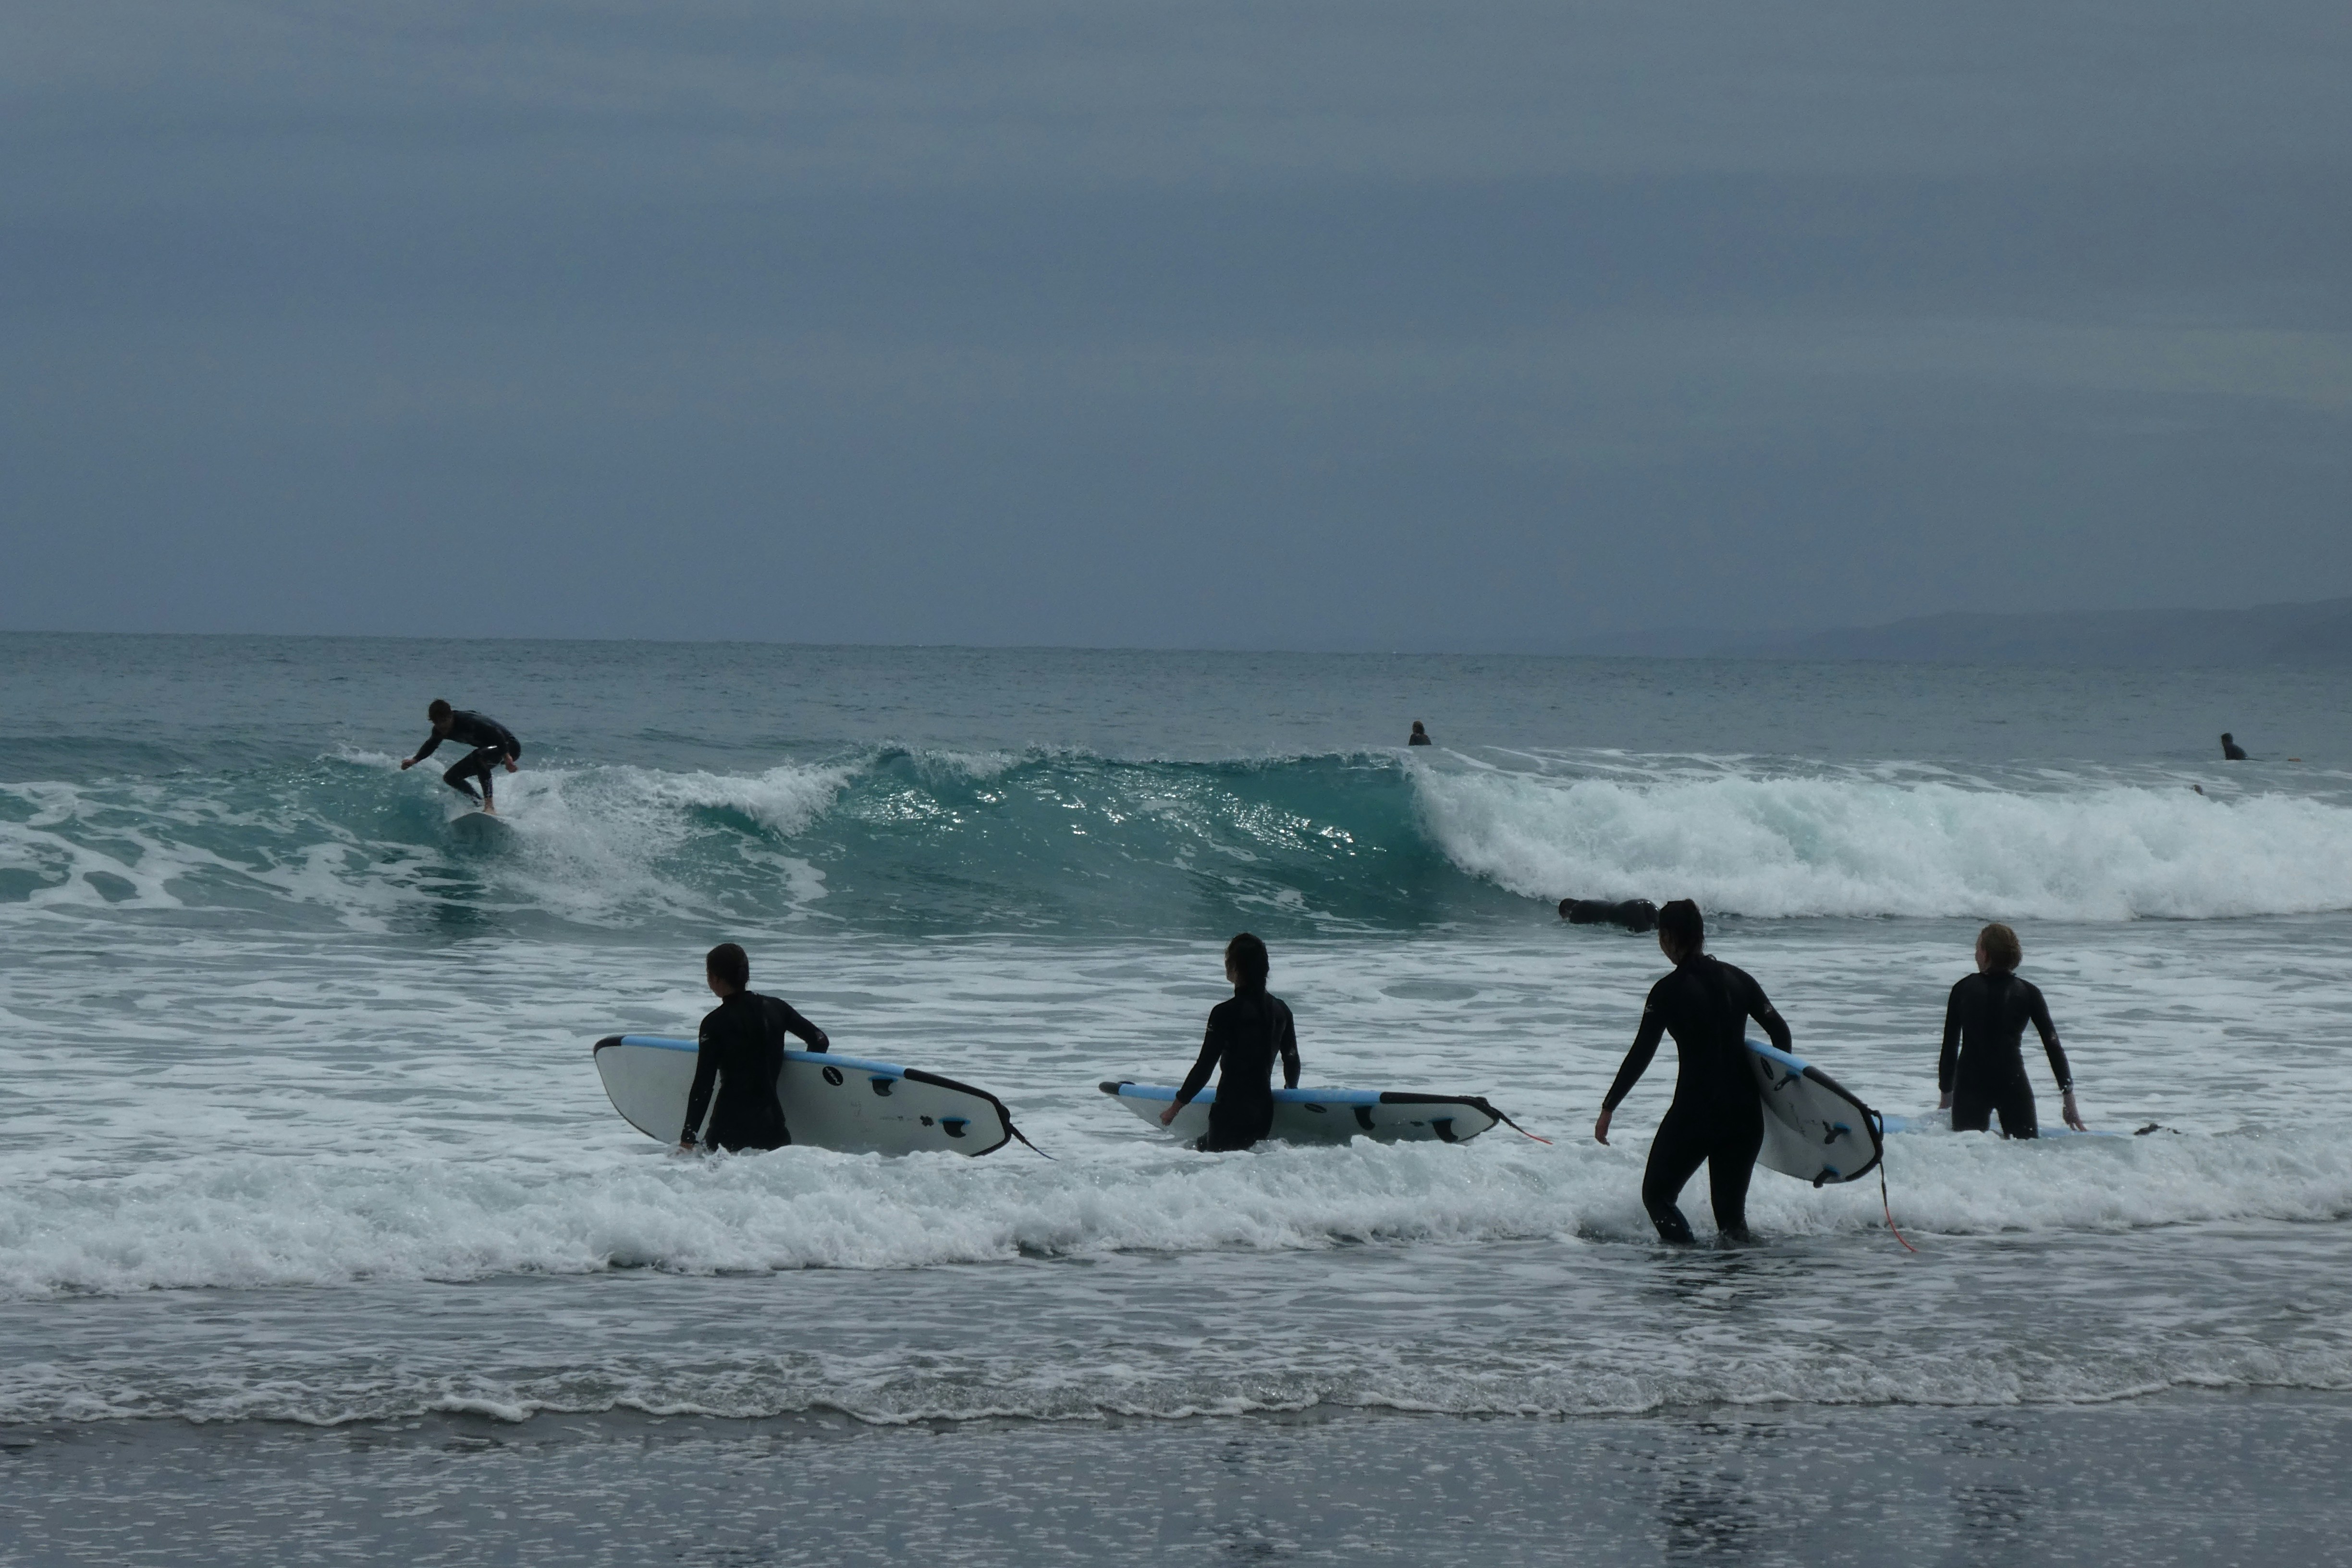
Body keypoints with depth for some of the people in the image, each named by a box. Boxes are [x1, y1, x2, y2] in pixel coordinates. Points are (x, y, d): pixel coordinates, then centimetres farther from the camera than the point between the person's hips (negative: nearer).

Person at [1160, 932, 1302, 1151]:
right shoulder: (1281, 1010, 6)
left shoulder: (1226, 1013, -13)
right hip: (1264, 1111, 7)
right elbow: (1292, 1061, 16)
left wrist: (1174, 1108, 3)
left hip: (1231, 1111, -7)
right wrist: (1290, 1091, 37)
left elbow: (1204, 1067, -9)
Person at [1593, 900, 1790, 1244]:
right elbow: (1780, 1031, 5)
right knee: (1731, 1207, 15)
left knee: (1657, 1194, 9)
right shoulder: (1738, 979, 5)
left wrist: (1608, 1108, -2)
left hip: (1695, 1110, -5)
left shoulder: (1669, 991, -9)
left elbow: (1641, 1055, -9)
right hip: (1746, 1111, 5)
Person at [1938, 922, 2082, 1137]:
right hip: (2013, 1084, 0)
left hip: (1969, 1084, 0)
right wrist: (2069, 1098, 10)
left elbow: (1949, 1046, 11)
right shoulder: (2028, 993, 7)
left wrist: (1946, 1093, 20)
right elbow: (2053, 1046, 6)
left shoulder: (1963, 989, 9)